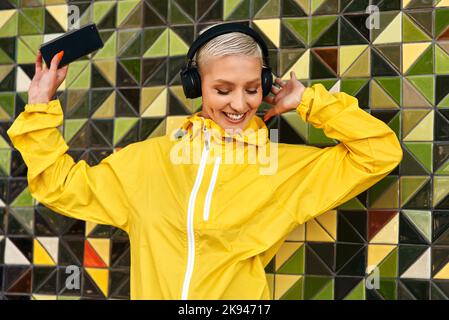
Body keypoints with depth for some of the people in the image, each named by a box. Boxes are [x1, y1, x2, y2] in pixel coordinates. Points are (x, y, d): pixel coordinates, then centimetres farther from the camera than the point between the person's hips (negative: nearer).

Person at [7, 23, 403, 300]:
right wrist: (41, 109, 12)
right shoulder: (149, 158, 10)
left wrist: (309, 102, 5)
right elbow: (64, 187, 18)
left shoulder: (291, 166, 5)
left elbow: (381, 152, 5)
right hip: (153, 291, 2)